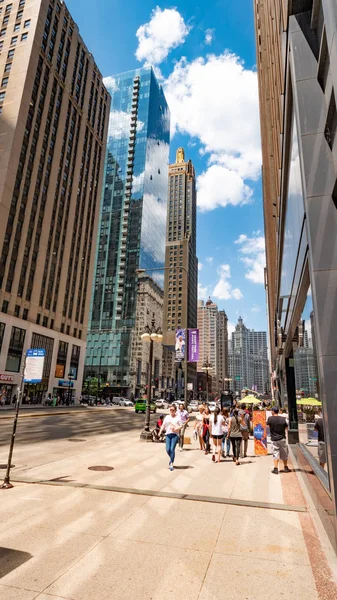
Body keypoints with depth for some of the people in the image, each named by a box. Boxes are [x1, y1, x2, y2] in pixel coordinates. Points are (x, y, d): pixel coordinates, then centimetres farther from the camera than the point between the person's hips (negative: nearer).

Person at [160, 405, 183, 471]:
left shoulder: (178, 417, 3)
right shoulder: (167, 417, 12)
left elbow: (181, 426, 1)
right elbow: (163, 425, 13)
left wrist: (175, 429, -15)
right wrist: (160, 431, -1)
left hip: (175, 435, -3)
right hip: (168, 434, 3)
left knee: (172, 449, -11)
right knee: (168, 449, -1)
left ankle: (171, 464, 0)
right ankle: (172, 459, 28)